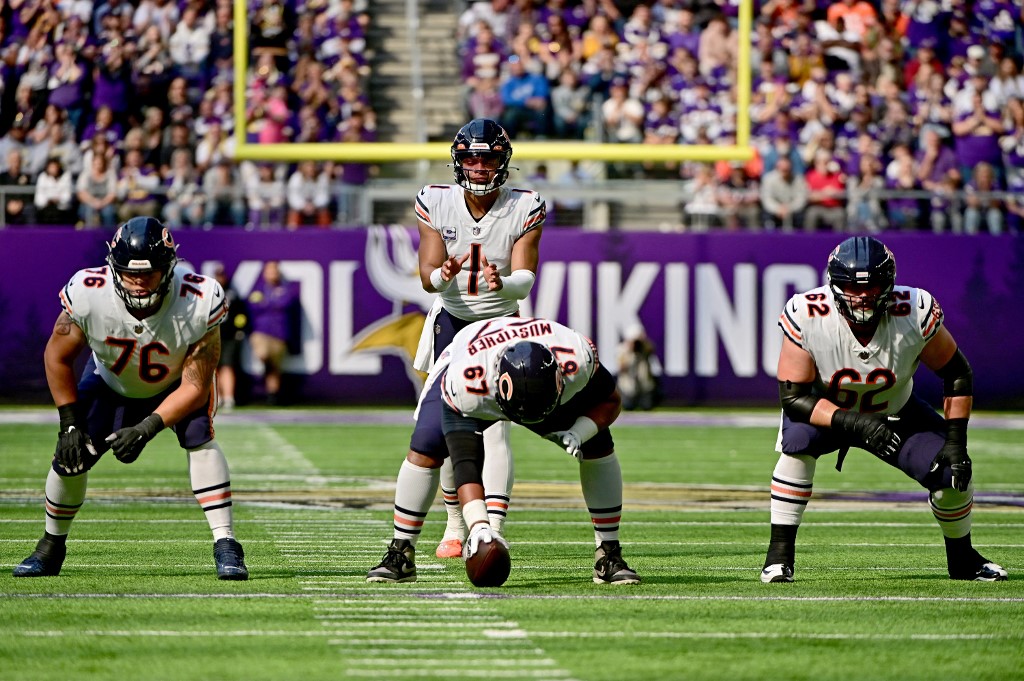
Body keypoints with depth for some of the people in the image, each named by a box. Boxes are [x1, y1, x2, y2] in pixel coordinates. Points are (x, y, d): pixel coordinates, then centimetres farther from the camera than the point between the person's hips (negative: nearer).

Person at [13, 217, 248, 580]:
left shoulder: (198, 304, -37)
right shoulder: (88, 295, -34)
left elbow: (194, 387, -28)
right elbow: (58, 357, -15)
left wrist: (146, 429, -37)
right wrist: (70, 424, -16)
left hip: (178, 383, -2)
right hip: (111, 383, 2)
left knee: (199, 438, -27)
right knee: (72, 455, -6)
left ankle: (225, 544, -22)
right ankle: (51, 547, 21)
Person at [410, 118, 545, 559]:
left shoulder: (525, 209, -14)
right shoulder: (436, 203, -12)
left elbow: (525, 278, -22)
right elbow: (428, 277, -17)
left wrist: (503, 283, -46)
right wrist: (443, 274, -42)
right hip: (451, 321, 2)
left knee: (494, 429, -16)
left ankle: (493, 530, -24)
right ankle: (456, 525, 22)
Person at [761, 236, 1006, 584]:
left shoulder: (915, 313, -27)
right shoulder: (807, 317, -31)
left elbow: (957, 375, -11)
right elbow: (793, 396, -27)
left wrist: (956, 441, -17)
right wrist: (854, 423, -40)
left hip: (895, 414, 2)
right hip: (826, 411, -2)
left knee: (952, 471, -13)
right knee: (797, 443, -33)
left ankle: (962, 559, 17)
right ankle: (779, 555, -21)